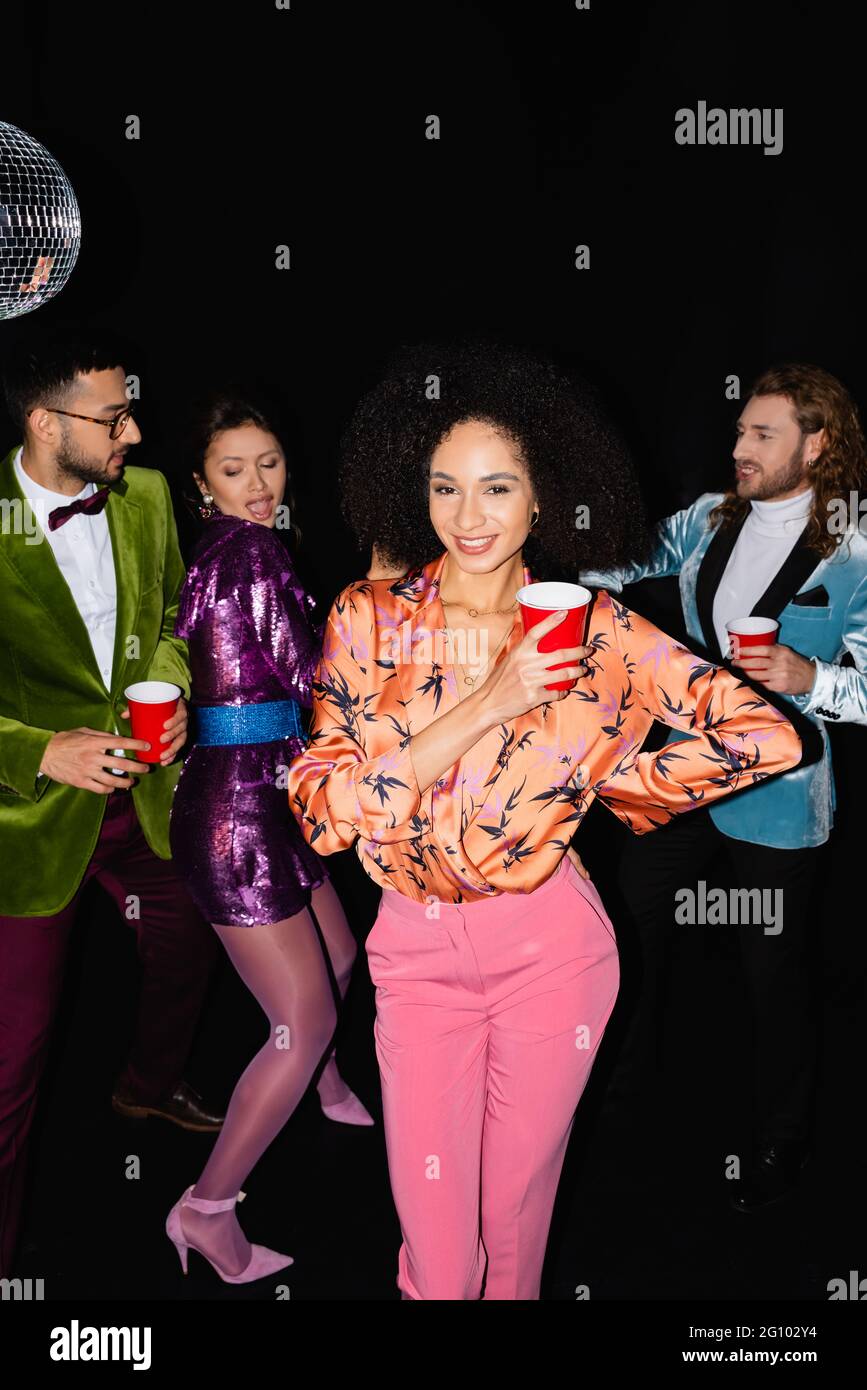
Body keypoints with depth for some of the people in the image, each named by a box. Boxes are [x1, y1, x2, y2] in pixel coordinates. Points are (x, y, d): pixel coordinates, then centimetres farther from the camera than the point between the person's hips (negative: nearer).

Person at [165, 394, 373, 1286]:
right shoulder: (250, 547, -14)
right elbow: (306, 671, -14)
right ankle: (207, 1208, 11)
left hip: (262, 793, 10)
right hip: (239, 803, -10)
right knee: (304, 1020, -3)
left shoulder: (214, 551, 13)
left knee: (337, 958, 28)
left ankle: (327, 1089, 56)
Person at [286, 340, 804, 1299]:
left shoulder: (593, 628, -6)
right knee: (436, 1258, 7)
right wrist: (484, 706, -22)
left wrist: (611, 781, -5)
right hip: (417, 949, 1)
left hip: (551, 949, 0)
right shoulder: (368, 619, -4)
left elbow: (768, 738, -11)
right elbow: (319, 811, -14)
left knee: (515, 1224, 16)